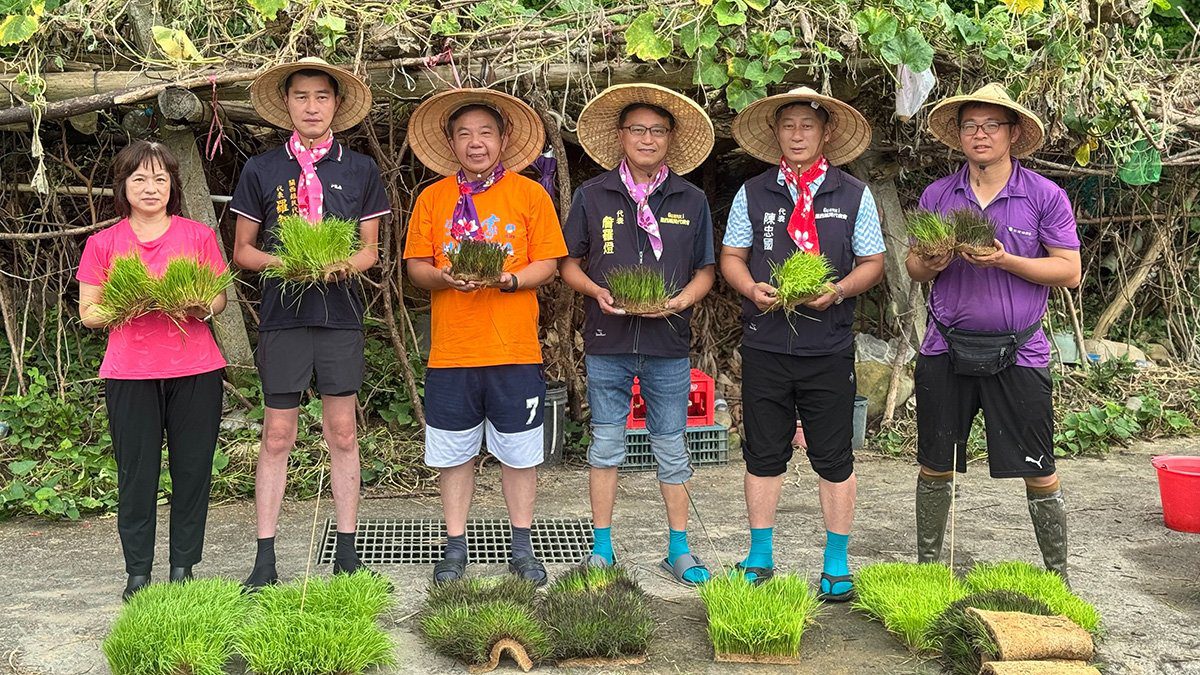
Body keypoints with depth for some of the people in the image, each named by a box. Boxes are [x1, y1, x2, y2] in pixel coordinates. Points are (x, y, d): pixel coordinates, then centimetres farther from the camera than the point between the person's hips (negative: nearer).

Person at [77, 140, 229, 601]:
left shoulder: (199, 236, 8)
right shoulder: (103, 244, 6)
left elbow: (220, 299, 11)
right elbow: (88, 312, 7)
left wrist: (200, 307, -12)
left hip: (195, 371, 1)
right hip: (129, 373, 0)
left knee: (193, 471, 2)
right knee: (136, 473, 0)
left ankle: (183, 569, 13)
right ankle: (138, 573, 11)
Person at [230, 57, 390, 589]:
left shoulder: (361, 170, 7)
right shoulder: (261, 170, 5)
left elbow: (369, 251, 9)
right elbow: (242, 251, 8)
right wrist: (282, 262, -12)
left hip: (340, 314, 1)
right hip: (282, 315, 0)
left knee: (342, 433, 5)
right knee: (277, 436, 2)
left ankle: (346, 549, 14)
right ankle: (265, 557, 9)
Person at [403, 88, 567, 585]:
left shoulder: (530, 194, 2)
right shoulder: (432, 197, 7)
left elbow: (547, 264, 0)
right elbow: (416, 266, 6)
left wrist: (508, 279, -18)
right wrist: (445, 277, -15)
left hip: (515, 349, -1)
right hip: (450, 351, 1)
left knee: (519, 452, 7)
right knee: (453, 452, 8)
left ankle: (521, 547, 21)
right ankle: (455, 547, 22)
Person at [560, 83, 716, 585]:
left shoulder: (691, 201, 7)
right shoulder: (592, 196, 4)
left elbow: (706, 270, 10)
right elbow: (569, 264, 9)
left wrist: (682, 300, -10)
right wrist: (597, 291, -11)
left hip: (668, 344, 1)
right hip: (607, 342, 0)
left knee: (672, 449, 7)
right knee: (606, 447, 6)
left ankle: (679, 550, 17)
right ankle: (602, 548, 17)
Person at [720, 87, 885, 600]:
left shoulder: (854, 196, 5)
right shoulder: (752, 194, 8)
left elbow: (872, 264, 7)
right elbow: (731, 257, 11)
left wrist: (839, 290, -13)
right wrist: (752, 289, -10)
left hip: (829, 345, -1)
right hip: (764, 342, 1)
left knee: (834, 458, 4)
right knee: (764, 455, 9)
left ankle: (836, 565, 17)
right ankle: (760, 558, 22)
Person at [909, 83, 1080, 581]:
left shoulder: (1045, 197, -1)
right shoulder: (937, 195, 7)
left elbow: (1069, 272, -4)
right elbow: (913, 266, 13)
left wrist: (1005, 260, -17)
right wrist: (931, 265, -11)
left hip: (1018, 354, -2)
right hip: (945, 351, 2)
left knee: (1039, 472, 3)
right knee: (936, 467, 9)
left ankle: (1058, 576, 19)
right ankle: (927, 566, 25)